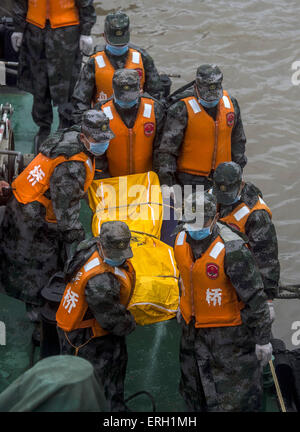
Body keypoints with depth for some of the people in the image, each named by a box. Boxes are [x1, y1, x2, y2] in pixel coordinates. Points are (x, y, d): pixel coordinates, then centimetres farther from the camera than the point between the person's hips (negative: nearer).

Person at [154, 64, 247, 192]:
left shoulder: (230, 103, 1)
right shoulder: (181, 109, -16)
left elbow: (237, 139, 16)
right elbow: (166, 148, -14)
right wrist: (166, 180, -16)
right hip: (191, 177, -5)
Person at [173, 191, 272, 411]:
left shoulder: (232, 250, -30)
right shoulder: (182, 239, -7)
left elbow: (255, 296, -22)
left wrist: (263, 339, -18)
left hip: (228, 332, -7)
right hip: (193, 327, 7)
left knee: (234, 397, 4)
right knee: (195, 385, 24)